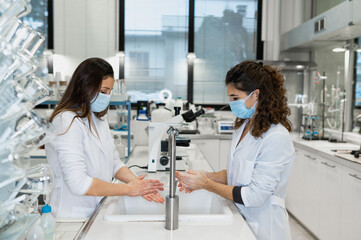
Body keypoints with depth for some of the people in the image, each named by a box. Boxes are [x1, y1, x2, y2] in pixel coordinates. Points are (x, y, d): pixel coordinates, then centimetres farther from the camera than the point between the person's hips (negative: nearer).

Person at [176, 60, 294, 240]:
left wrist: (207, 184, -19)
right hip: (239, 219, 7)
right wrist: (206, 176, -6)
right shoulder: (243, 127, 5)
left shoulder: (276, 138, -21)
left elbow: (255, 196, -22)